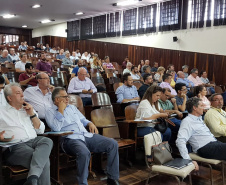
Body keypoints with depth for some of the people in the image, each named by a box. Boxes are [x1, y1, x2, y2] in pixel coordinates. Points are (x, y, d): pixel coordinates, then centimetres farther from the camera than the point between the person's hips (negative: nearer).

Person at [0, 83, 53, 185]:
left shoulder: (28, 109, 25)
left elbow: (41, 130, 20)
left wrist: (32, 114, 8)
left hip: (33, 141, 4)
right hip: (14, 147, -4)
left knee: (47, 141, -33)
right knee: (43, 159, -31)